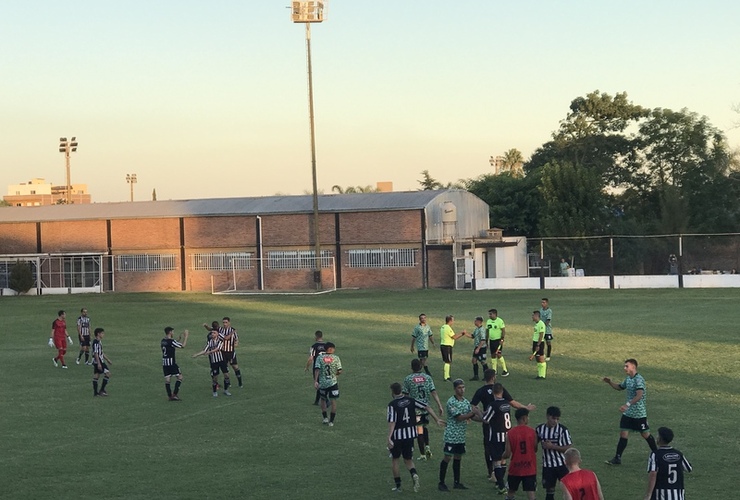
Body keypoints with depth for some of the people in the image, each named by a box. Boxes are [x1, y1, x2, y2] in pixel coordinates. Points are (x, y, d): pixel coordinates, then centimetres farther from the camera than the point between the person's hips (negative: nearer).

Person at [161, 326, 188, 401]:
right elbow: (183, 345, -11)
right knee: (180, 377, 3)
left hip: (164, 363, 8)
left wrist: (180, 337, 22)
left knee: (167, 379, 7)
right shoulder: (171, 341, -15)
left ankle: (170, 395, 9)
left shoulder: (163, 341, 9)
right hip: (171, 362, -8)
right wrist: (186, 336, -3)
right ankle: (174, 394, -2)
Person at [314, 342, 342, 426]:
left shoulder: (319, 357, -1)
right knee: (333, 401, 6)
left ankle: (325, 418, 14)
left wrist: (315, 381, -12)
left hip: (322, 383, 1)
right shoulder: (336, 358, -3)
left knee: (323, 399, 21)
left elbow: (317, 369, -10)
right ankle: (331, 421, 4)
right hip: (333, 383, -1)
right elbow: (339, 371, -5)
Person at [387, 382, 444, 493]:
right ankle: (414, 474, -16)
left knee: (394, 459, 15)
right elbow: (427, 408, -1)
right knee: (408, 460, 16)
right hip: (410, 434, 4)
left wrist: (389, 438, -23)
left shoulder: (392, 404, -12)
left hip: (397, 435, -4)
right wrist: (437, 419, 6)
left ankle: (398, 486, 15)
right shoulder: (411, 400, 1)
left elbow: (392, 422, -20)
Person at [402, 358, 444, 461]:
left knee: (419, 430, 0)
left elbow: (405, 395, -2)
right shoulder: (427, 377, 1)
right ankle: (427, 446, 8)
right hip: (426, 407, 3)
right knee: (424, 427, 23)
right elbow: (433, 392, -5)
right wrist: (439, 405, -4)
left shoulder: (408, 379, -6)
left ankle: (423, 454, 1)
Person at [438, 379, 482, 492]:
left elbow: (473, 416, 11)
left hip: (461, 436, 7)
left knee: (458, 457, 12)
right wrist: (473, 412, -24)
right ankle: (441, 483, 0)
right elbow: (459, 417, -20)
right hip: (451, 435, -7)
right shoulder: (451, 402, -13)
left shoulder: (466, 402, 10)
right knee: (447, 457, -6)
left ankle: (457, 483, 19)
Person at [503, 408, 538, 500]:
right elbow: (535, 450, 3)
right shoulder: (532, 432, -7)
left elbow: (507, 454, -8)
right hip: (530, 468, -1)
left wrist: (502, 455, 15)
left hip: (515, 469, 1)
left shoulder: (510, 433, -8)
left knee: (511, 492, 18)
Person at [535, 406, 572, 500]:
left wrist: (553, 446, -19)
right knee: (549, 490, 9)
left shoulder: (563, 429, -11)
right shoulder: (539, 429, -1)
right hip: (547, 465, 3)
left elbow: (568, 448, -11)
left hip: (562, 464, -3)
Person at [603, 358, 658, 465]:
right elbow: (620, 387, 26)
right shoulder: (628, 379, 8)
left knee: (645, 434, 7)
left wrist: (628, 404, -41)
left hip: (639, 413, -7)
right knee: (623, 434, 2)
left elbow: (639, 395, -32)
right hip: (628, 413, 7)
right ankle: (617, 458, 3)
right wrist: (610, 382, 9)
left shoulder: (639, 379, -19)